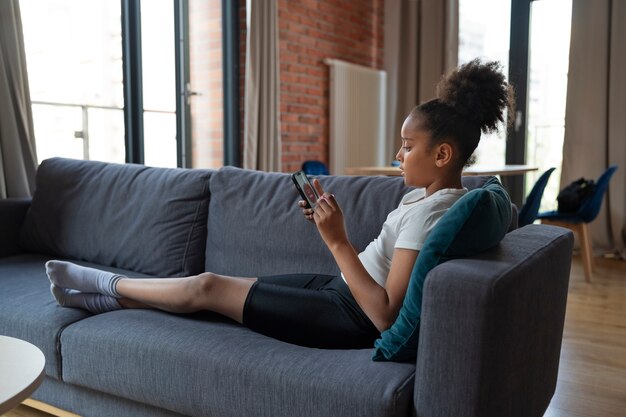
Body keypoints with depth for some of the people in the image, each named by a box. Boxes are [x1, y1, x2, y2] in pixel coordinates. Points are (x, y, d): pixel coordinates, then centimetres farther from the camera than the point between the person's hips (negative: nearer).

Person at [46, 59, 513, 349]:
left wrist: (338, 242, -27)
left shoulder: (428, 210, -24)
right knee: (228, 283, 8)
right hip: (341, 289, 8)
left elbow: (386, 314, -28)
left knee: (209, 286, -1)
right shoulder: (428, 194, 5)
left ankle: (110, 284, 22)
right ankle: (114, 298, 23)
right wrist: (334, 223, -2)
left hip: (353, 319, -8)